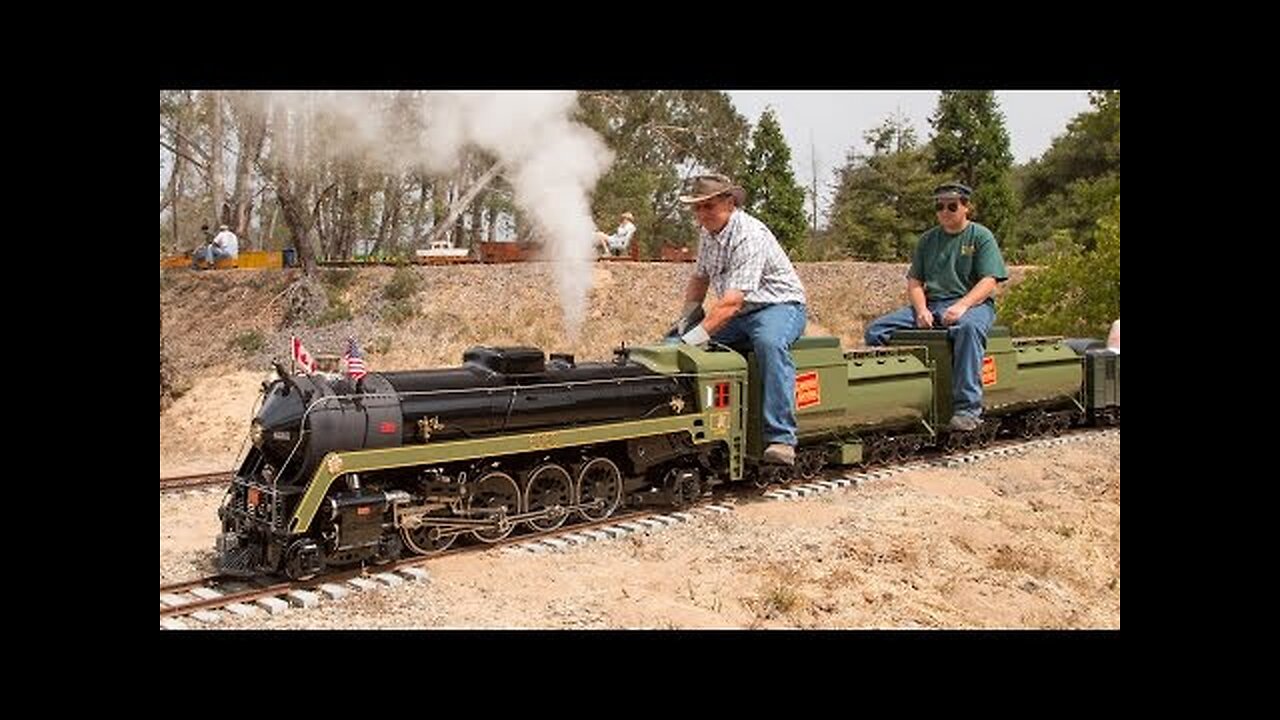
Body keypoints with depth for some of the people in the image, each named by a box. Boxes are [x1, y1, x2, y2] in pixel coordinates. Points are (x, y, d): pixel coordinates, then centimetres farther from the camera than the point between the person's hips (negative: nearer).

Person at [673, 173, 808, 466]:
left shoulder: (750, 236, -23)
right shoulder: (707, 233, 5)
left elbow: (732, 301, -31)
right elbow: (699, 278, 19)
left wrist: (695, 337, -37)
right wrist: (686, 321, 3)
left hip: (780, 306, -8)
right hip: (737, 315, 8)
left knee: (770, 342, -41)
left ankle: (781, 439, -40)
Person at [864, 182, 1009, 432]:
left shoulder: (981, 237, 7)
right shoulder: (928, 239, 20)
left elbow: (989, 282, -5)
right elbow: (914, 282, 15)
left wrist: (961, 306, -22)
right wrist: (921, 310, -6)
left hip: (971, 303, -5)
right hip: (931, 304, 5)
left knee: (968, 327, -42)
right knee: (876, 330, -15)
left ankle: (967, 409, -41)